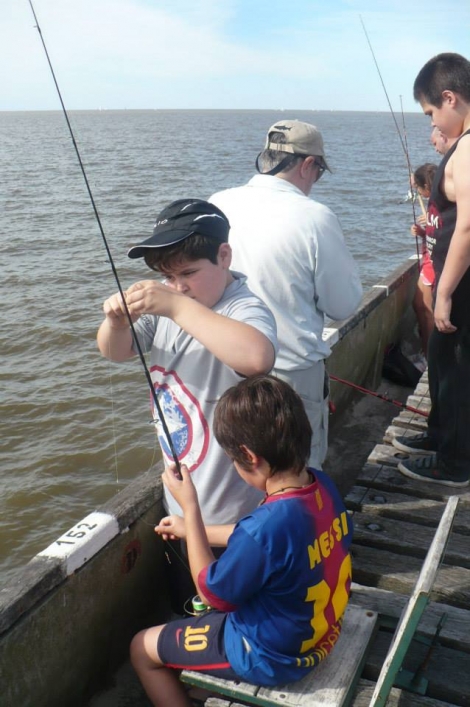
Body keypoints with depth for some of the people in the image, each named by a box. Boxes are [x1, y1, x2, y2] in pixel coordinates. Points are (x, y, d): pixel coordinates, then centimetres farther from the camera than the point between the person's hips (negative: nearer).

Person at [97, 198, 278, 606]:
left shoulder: (244, 309, -24)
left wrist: (178, 307, -44)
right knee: (184, 609, 28)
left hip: (230, 515, -7)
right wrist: (116, 322, -18)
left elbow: (258, 358, -46)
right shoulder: (167, 303, -1)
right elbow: (116, 352, 5)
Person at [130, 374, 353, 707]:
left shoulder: (264, 527, -38)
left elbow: (212, 594, -19)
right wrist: (194, 528, 12)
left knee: (142, 648, 11)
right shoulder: (324, 485, -13)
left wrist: (190, 508, -18)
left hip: (273, 657, -8)